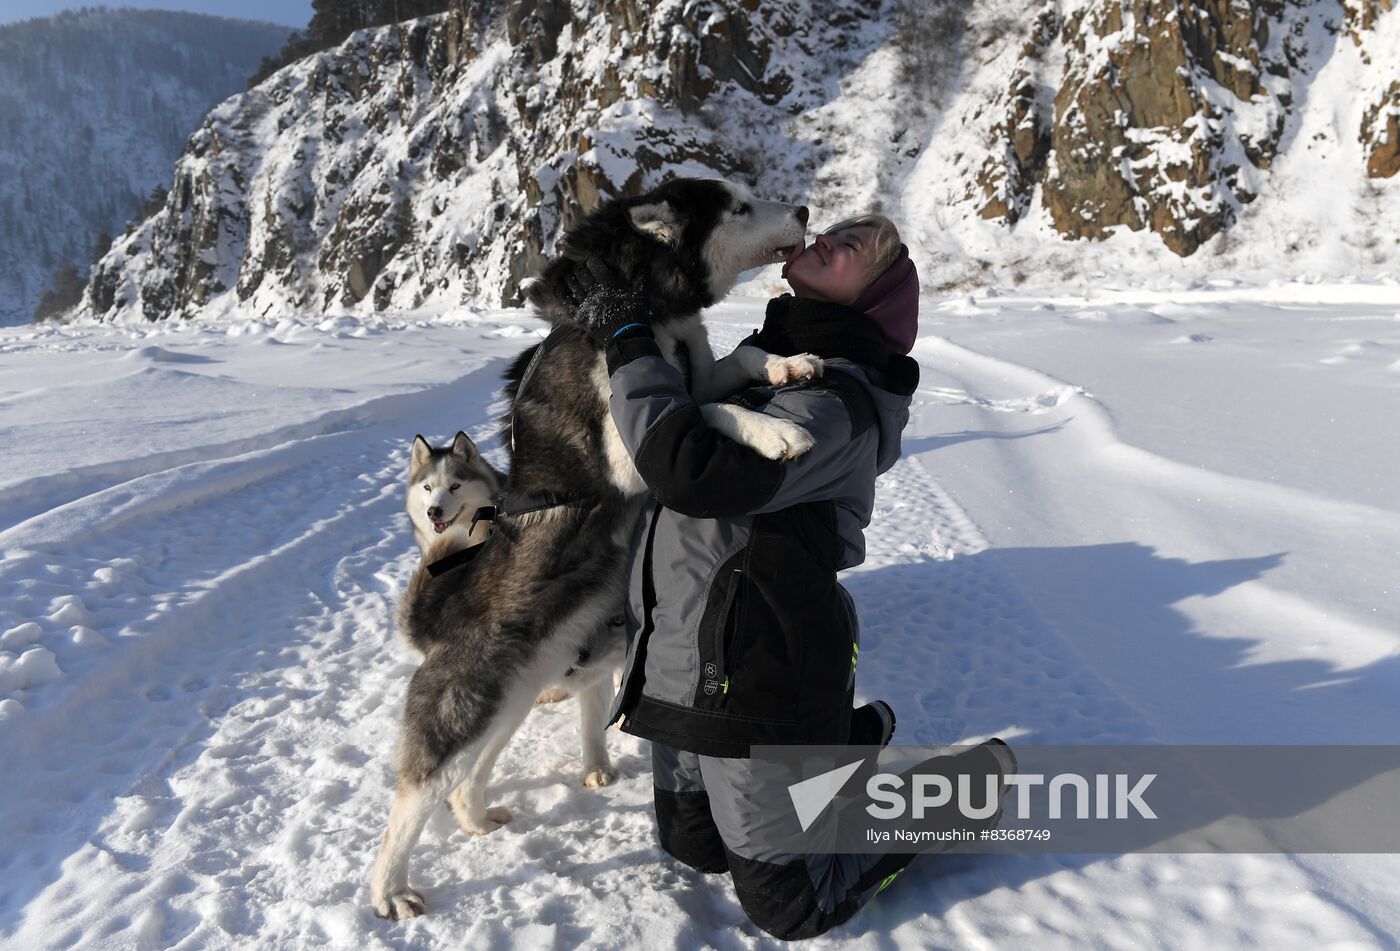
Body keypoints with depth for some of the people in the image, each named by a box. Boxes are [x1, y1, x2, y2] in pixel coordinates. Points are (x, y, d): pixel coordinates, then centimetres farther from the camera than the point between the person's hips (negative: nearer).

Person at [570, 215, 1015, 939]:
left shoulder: (837, 402, -20)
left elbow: (693, 470, -35)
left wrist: (628, 341, -23)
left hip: (754, 681, -8)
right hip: (679, 662, 8)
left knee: (786, 906, 10)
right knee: (690, 845, 26)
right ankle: (846, 743, 37)